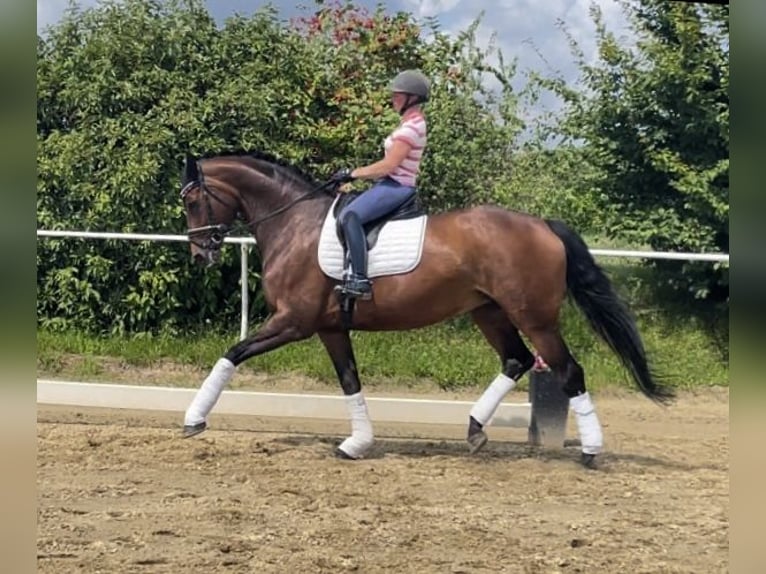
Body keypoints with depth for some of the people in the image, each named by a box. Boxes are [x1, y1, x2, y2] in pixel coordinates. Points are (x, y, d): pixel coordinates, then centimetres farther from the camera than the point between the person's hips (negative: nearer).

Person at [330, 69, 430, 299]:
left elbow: (389, 165, -19)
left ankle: (359, 280, -33)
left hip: (396, 186, -11)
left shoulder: (411, 126, -14)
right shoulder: (412, 123, 18)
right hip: (393, 184, 11)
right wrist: (355, 175, 18)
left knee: (349, 216, -29)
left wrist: (353, 174, -11)